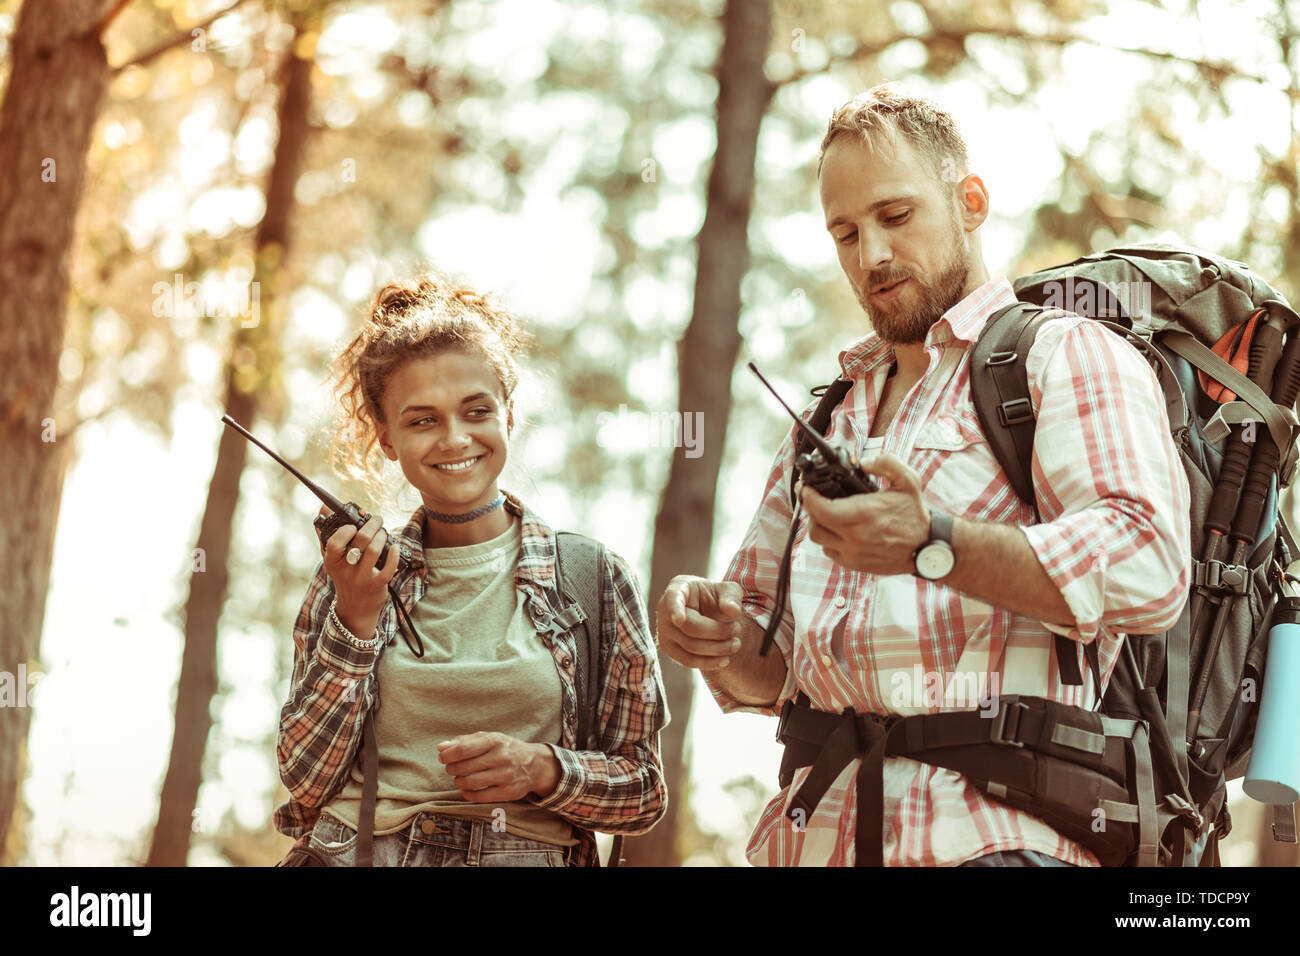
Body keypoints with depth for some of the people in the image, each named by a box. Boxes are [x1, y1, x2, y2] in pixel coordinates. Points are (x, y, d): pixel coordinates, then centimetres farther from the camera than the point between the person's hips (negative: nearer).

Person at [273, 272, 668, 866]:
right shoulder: (354, 578, 9)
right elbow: (306, 784, 3)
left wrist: (541, 769, -8)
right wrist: (355, 620, -5)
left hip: (529, 853, 1)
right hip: (354, 853, -1)